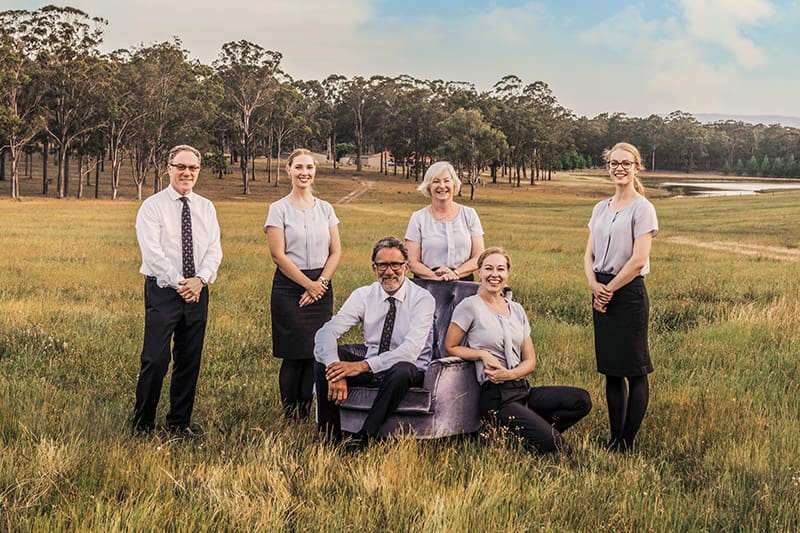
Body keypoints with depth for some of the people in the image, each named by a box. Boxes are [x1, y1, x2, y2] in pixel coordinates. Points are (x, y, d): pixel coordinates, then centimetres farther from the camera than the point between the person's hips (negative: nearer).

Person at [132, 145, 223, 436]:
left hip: (198, 292, 4)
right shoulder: (152, 206, -2)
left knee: (190, 360, 8)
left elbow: (214, 249, 4)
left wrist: (200, 279, -13)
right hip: (163, 291, -4)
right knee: (155, 360, -8)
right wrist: (179, 283, -16)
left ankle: (180, 421, 20)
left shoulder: (206, 208, 11)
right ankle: (142, 423, 6)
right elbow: (152, 251, -11)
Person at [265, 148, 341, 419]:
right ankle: (290, 414, 7)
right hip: (289, 287, -4)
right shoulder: (279, 209, -2)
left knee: (317, 352, 2)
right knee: (294, 355, -4)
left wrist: (322, 282, -7)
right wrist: (308, 284, -10)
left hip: (322, 288, 4)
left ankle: (307, 411, 13)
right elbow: (278, 255, -8)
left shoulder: (325, 208, 10)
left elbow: (336, 251, 7)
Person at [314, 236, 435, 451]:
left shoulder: (422, 299, -10)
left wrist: (363, 365, -33)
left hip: (408, 371, -4)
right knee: (325, 355, -19)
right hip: (368, 368, 4)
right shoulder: (363, 295, 0)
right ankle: (329, 437, -18)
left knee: (402, 369, -39)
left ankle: (364, 436, -30)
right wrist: (336, 371, -32)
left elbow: (411, 350, -24)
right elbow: (327, 332, -12)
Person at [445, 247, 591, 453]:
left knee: (581, 400, -15)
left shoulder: (517, 310, 14)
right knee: (550, 443, -24)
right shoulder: (471, 306, -3)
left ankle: (528, 429, -3)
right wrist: (482, 354, -13)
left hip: (523, 389, 7)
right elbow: (450, 347, 1)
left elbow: (530, 360, 13)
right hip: (495, 397, -7)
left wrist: (509, 374, -8)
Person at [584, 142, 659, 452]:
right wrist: (594, 285, -6)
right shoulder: (600, 209, 14)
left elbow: (638, 260, -14)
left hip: (629, 293, -7)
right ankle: (614, 439, 17)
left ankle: (627, 444, 3)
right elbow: (589, 255, 12)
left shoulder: (642, 209, -7)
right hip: (602, 295, 7)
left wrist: (610, 289, -9)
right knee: (611, 371, 10)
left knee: (634, 371, -2)